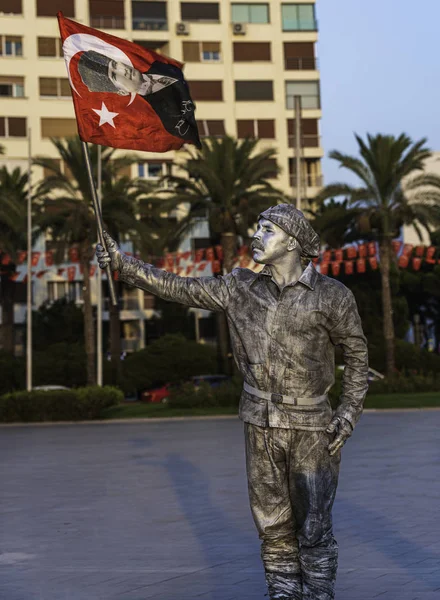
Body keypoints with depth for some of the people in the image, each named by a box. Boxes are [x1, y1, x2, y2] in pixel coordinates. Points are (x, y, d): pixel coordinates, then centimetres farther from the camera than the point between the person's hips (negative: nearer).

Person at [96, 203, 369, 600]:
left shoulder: (332, 295, -11)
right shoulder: (240, 288, -1)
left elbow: (357, 352, 0)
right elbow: (177, 288, 1)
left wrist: (349, 414, -9)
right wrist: (123, 263, -9)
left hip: (312, 428, -3)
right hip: (262, 425, 3)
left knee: (313, 529, -1)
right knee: (274, 526, 9)